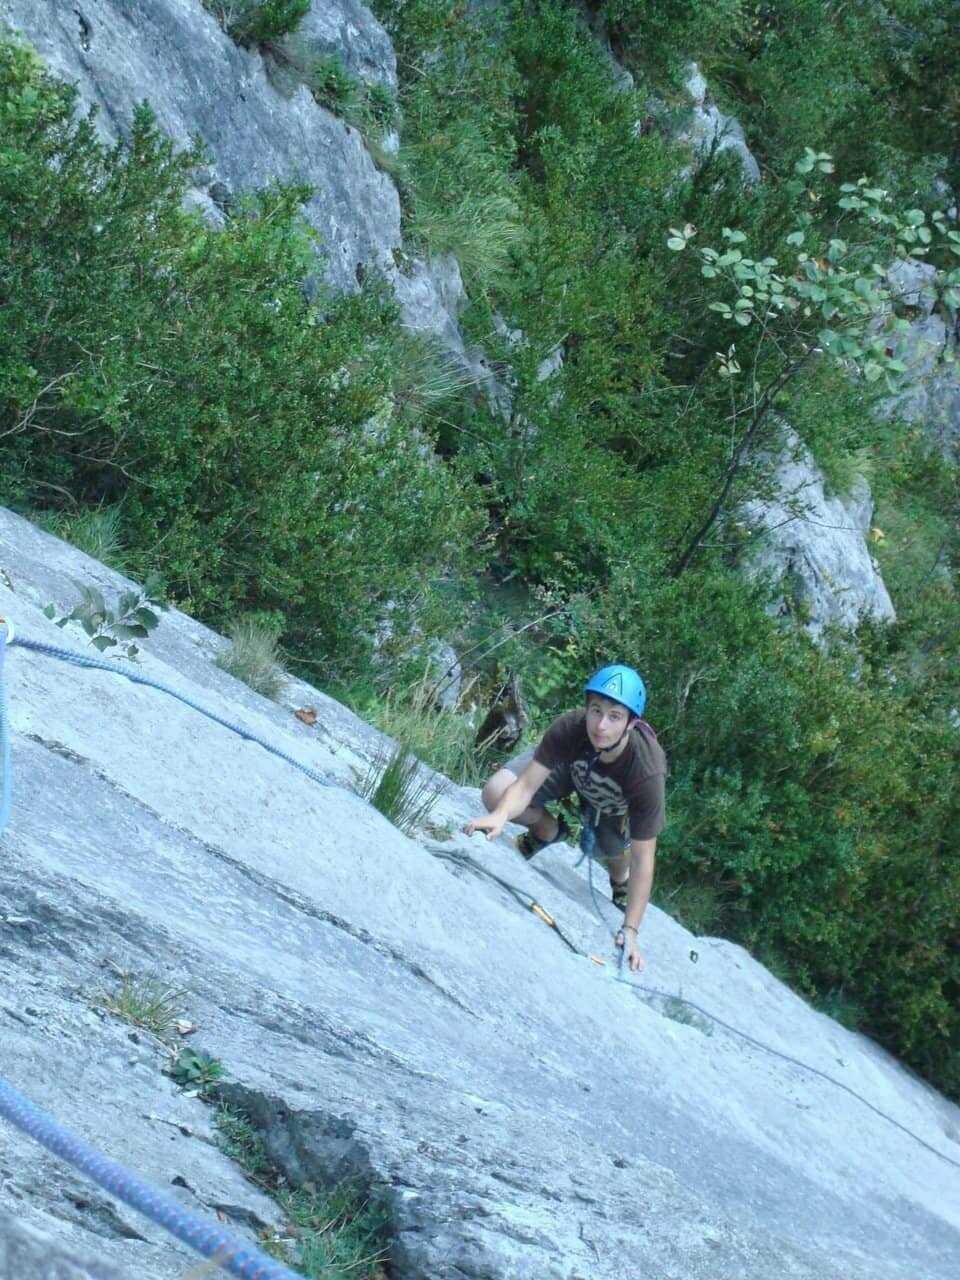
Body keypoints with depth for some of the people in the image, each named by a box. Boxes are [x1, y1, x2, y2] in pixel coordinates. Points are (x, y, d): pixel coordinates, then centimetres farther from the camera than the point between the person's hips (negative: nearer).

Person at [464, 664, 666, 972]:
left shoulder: (646, 772, -43)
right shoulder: (570, 728, -42)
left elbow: (642, 860, -37)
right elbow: (526, 785, -36)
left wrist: (630, 930, -37)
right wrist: (500, 817, -59)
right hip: (570, 766, 0)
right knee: (495, 793, -19)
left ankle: (619, 881, 28)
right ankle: (549, 831, 13)